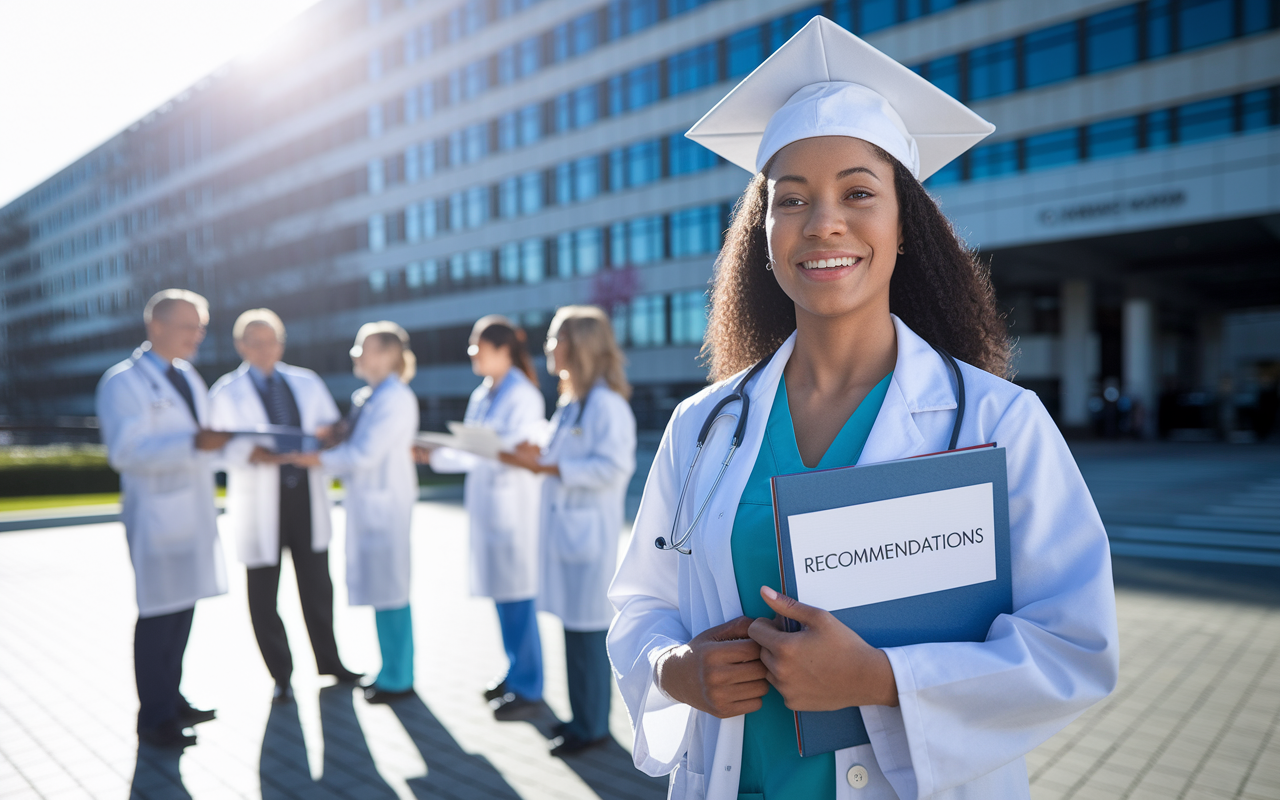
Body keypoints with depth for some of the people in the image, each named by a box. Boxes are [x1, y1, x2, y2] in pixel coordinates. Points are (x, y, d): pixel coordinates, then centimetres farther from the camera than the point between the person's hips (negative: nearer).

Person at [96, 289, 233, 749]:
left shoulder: (189, 378, 16)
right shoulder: (123, 382, -10)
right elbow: (125, 452, -20)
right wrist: (194, 444, -29)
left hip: (195, 515, 7)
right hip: (157, 516, -7)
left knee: (184, 608, 12)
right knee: (159, 614, -3)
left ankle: (171, 699, 24)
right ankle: (154, 719, 8)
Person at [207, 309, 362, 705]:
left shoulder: (308, 383, 12)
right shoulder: (225, 393, 3)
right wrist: (250, 453, -26)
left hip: (307, 495, 3)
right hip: (260, 504, -2)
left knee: (317, 585, 11)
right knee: (263, 593, 5)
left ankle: (328, 661, 28)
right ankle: (280, 676, 19)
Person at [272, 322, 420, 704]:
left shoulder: (396, 398, -14)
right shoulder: (365, 397, 14)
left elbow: (363, 453, -20)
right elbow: (352, 448, 15)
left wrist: (309, 458, -18)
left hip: (384, 501, -9)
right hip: (364, 500, 9)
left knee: (388, 590, -1)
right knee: (378, 588, 14)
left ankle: (398, 679, 10)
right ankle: (390, 670, 25)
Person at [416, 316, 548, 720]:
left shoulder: (523, 396, -12)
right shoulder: (481, 396, 14)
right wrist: (434, 455, 14)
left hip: (513, 502, -8)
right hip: (485, 502, 9)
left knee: (516, 594, -2)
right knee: (500, 593, 15)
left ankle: (528, 688, 10)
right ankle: (515, 673, 30)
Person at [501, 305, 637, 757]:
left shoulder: (606, 403, -14)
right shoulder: (572, 401, 15)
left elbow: (612, 466, -21)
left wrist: (546, 466, -20)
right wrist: (537, 456, 5)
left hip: (590, 529, -9)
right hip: (566, 525, 9)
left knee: (587, 627, 0)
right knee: (574, 625, 15)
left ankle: (591, 725, 13)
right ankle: (584, 715, 28)